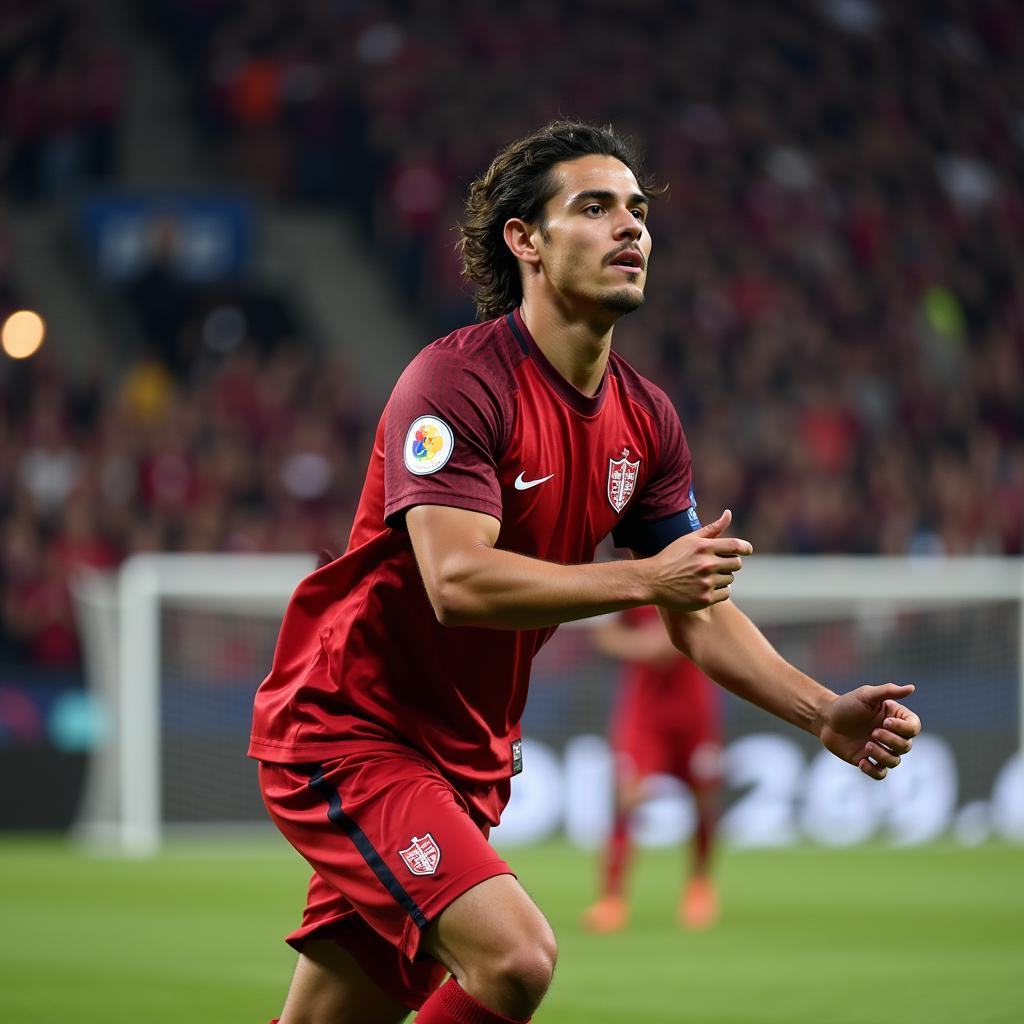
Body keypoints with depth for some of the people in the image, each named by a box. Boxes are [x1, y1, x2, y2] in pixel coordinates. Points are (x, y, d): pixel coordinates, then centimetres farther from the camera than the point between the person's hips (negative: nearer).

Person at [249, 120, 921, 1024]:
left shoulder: (645, 419, 6)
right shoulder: (457, 382, -18)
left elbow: (698, 611, 10)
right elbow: (457, 582, -29)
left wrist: (823, 713, -4)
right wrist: (642, 579, -31)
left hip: (470, 755, 8)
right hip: (345, 730, -8)